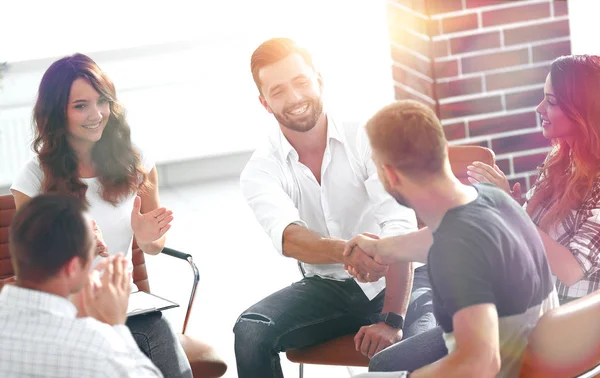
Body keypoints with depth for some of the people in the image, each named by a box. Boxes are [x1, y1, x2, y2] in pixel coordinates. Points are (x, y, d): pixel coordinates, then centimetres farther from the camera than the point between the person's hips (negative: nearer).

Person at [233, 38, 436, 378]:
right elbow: (287, 236, -25)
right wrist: (348, 252, -47)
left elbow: (400, 229, -20)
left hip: (399, 281, -3)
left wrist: (392, 321, -30)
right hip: (330, 287, 3)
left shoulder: (367, 137, -11)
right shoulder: (261, 171, -5)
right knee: (251, 331, -24)